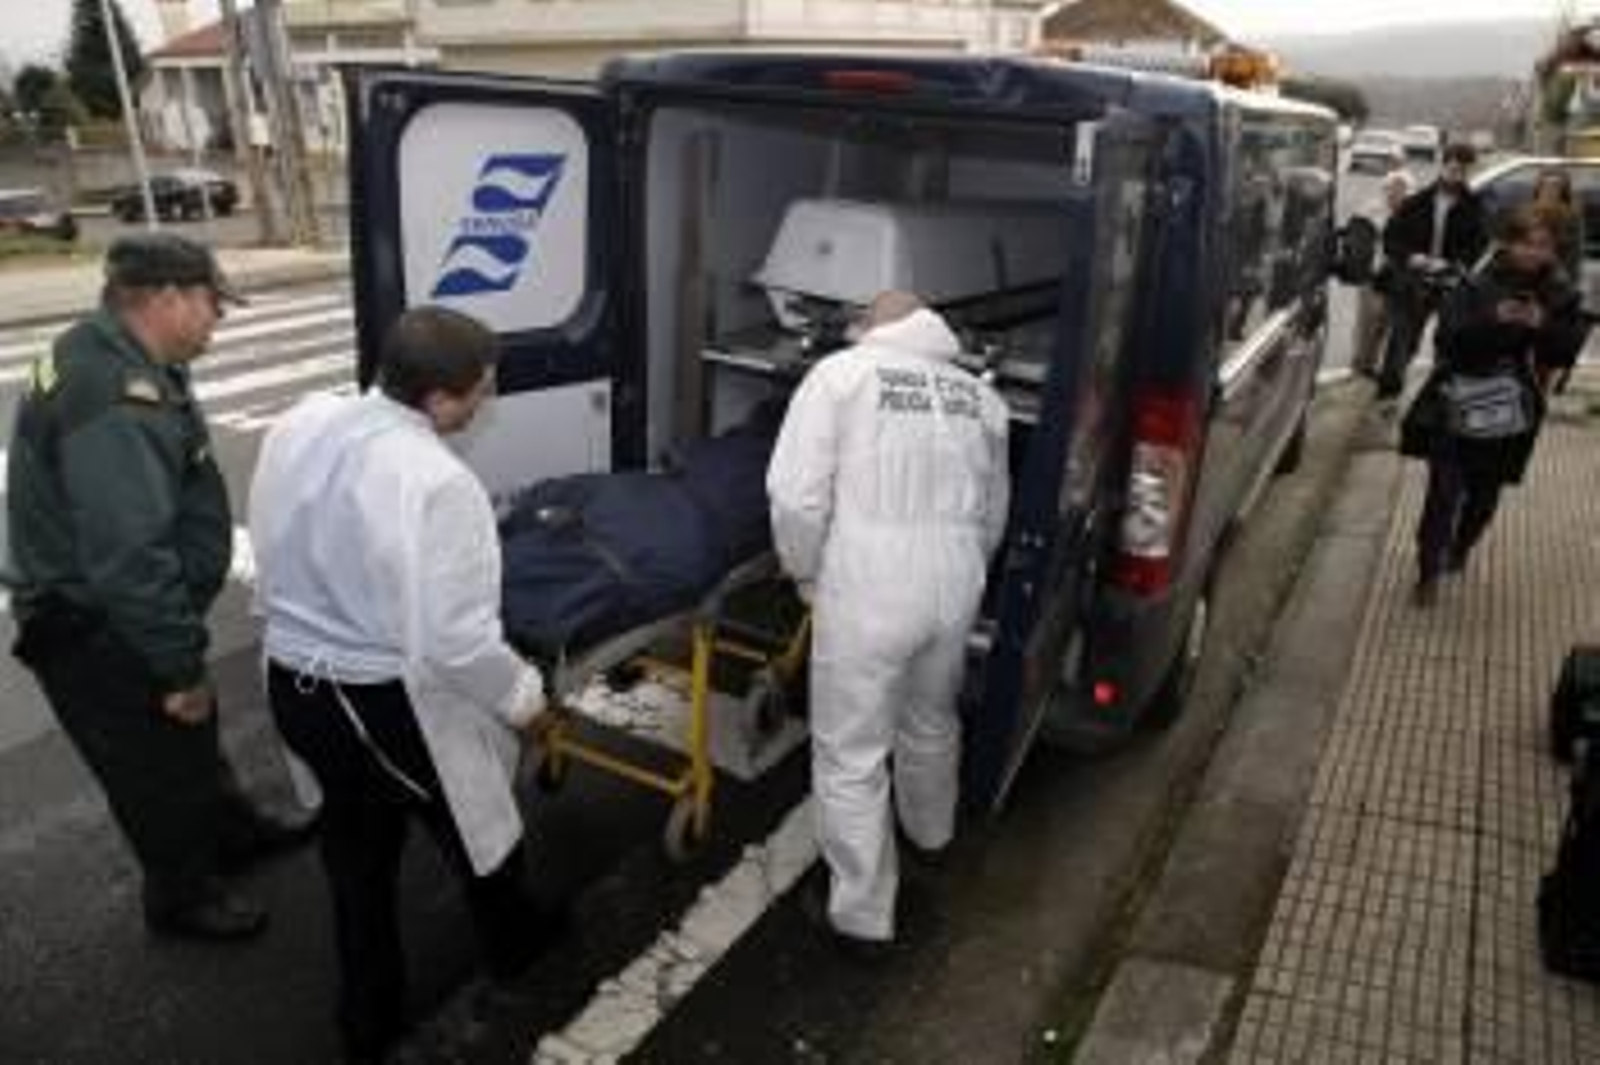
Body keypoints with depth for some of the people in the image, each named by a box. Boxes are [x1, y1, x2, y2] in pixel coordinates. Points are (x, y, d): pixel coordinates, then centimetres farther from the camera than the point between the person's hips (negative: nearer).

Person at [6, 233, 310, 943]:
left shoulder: (104, 356, 3)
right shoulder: (116, 402, -32)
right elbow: (130, 560, -35)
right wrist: (182, 664, -25)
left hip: (110, 619, 10)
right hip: (101, 636, -10)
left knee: (193, 736, 28)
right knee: (157, 768, 12)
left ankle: (232, 831, 51)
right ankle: (183, 897, 36)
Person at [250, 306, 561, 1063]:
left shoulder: (296, 426, -6)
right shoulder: (438, 484, -30)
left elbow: (272, 557, 6)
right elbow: (454, 645, -28)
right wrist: (524, 697, -10)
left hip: (290, 681, 7)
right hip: (389, 704, -6)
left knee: (354, 849, 26)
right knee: (477, 828, 23)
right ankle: (513, 944, 52)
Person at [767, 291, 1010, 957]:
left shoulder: (840, 371, -3)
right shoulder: (979, 395, 12)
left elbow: (796, 496, -12)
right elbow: (993, 518, 18)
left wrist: (805, 573, 3)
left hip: (865, 595, -5)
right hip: (954, 593, 5)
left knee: (851, 759, 9)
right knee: (931, 725, 29)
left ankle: (861, 918, 21)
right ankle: (931, 834, 54)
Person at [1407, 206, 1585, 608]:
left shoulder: (1560, 293, 1)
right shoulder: (1477, 285, -10)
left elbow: (1569, 349, -4)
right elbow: (1447, 337, -17)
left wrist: (1543, 326, -23)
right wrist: (1493, 319, -32)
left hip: (1511, 415, 4)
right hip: (1460, 408, -3)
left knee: (1485, 496, 16)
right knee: (1444, 493, -4)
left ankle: (1459, 551, 41)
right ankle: (1428, 573, 8)